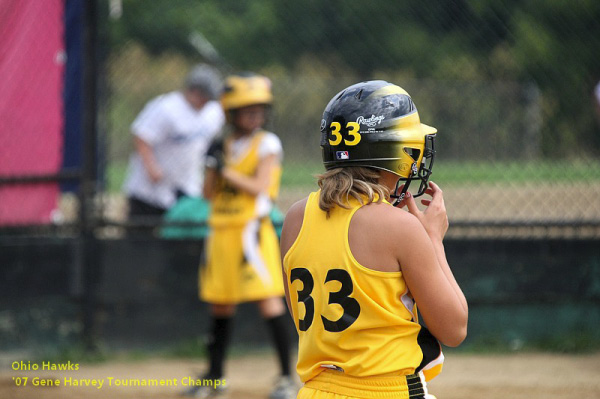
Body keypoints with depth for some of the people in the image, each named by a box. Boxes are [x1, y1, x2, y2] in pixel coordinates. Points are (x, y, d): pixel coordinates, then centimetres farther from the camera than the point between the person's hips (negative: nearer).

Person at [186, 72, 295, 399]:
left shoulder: (267, 144, -3)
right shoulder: (226, 147, 13)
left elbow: (259, 186, -13)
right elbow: (209, 193, 11)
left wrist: (226, 170, -15)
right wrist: (212, 165, -5)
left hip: (252, 228, -6)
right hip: (221, 230, 6)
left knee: (269, 300, -13)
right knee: (220, 304, 12)